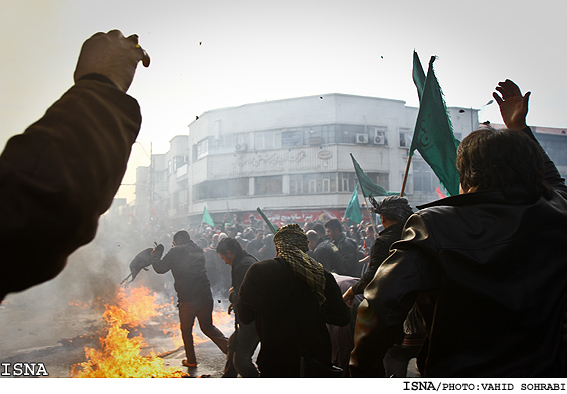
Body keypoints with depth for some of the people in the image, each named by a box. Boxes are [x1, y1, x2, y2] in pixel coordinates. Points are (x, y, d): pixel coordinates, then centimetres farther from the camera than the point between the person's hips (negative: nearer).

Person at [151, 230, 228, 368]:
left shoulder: (176, 251, -4)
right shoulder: (199, 251, 13)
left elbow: (160, 268, 1)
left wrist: (155, 255, 19)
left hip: (187, 300, -5)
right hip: (206, 297, 5)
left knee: (186, 331, 17)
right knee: (208, 327, 20)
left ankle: (191, 360, 26)